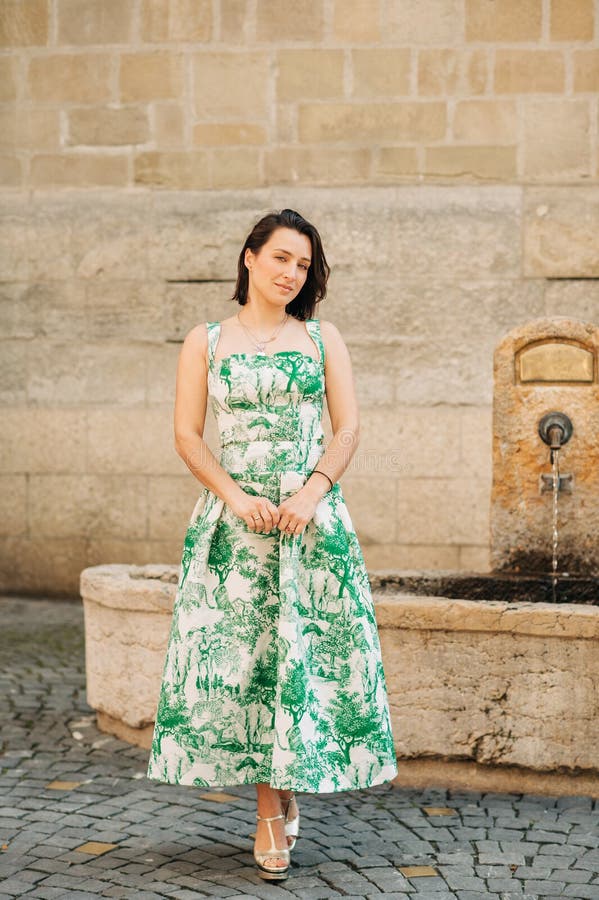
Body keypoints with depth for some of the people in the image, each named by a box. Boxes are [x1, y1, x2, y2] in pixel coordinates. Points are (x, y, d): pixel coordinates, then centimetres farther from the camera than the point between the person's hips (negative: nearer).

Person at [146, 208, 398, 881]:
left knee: (307, 650, -1)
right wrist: (236, 496, -13)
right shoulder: (205, 342, 7)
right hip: (234, 518, -1)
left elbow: (348, 427, 4)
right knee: (240, 653, -3)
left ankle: (290, 784, 20)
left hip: (312, 515, 1)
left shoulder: (322, 338, 10)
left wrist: (314, 491, -12)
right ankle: (270, 813, 5)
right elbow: (186, 435, 1)